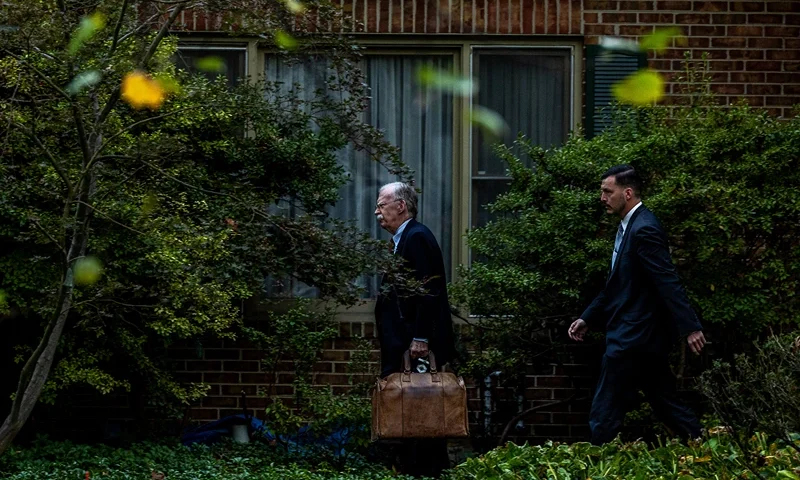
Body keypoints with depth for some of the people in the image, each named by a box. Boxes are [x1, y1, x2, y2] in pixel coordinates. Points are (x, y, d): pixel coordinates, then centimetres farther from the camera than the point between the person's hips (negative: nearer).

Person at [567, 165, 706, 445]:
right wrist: (588, 319, 23)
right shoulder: (628, 227, 15)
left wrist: (690, 328, -27)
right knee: (666, 405, 13)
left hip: (633, 338, -10)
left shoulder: (644, 230, -17)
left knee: (605, 414, -5)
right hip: (643, 337, 10)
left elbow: (668, 282, -23)